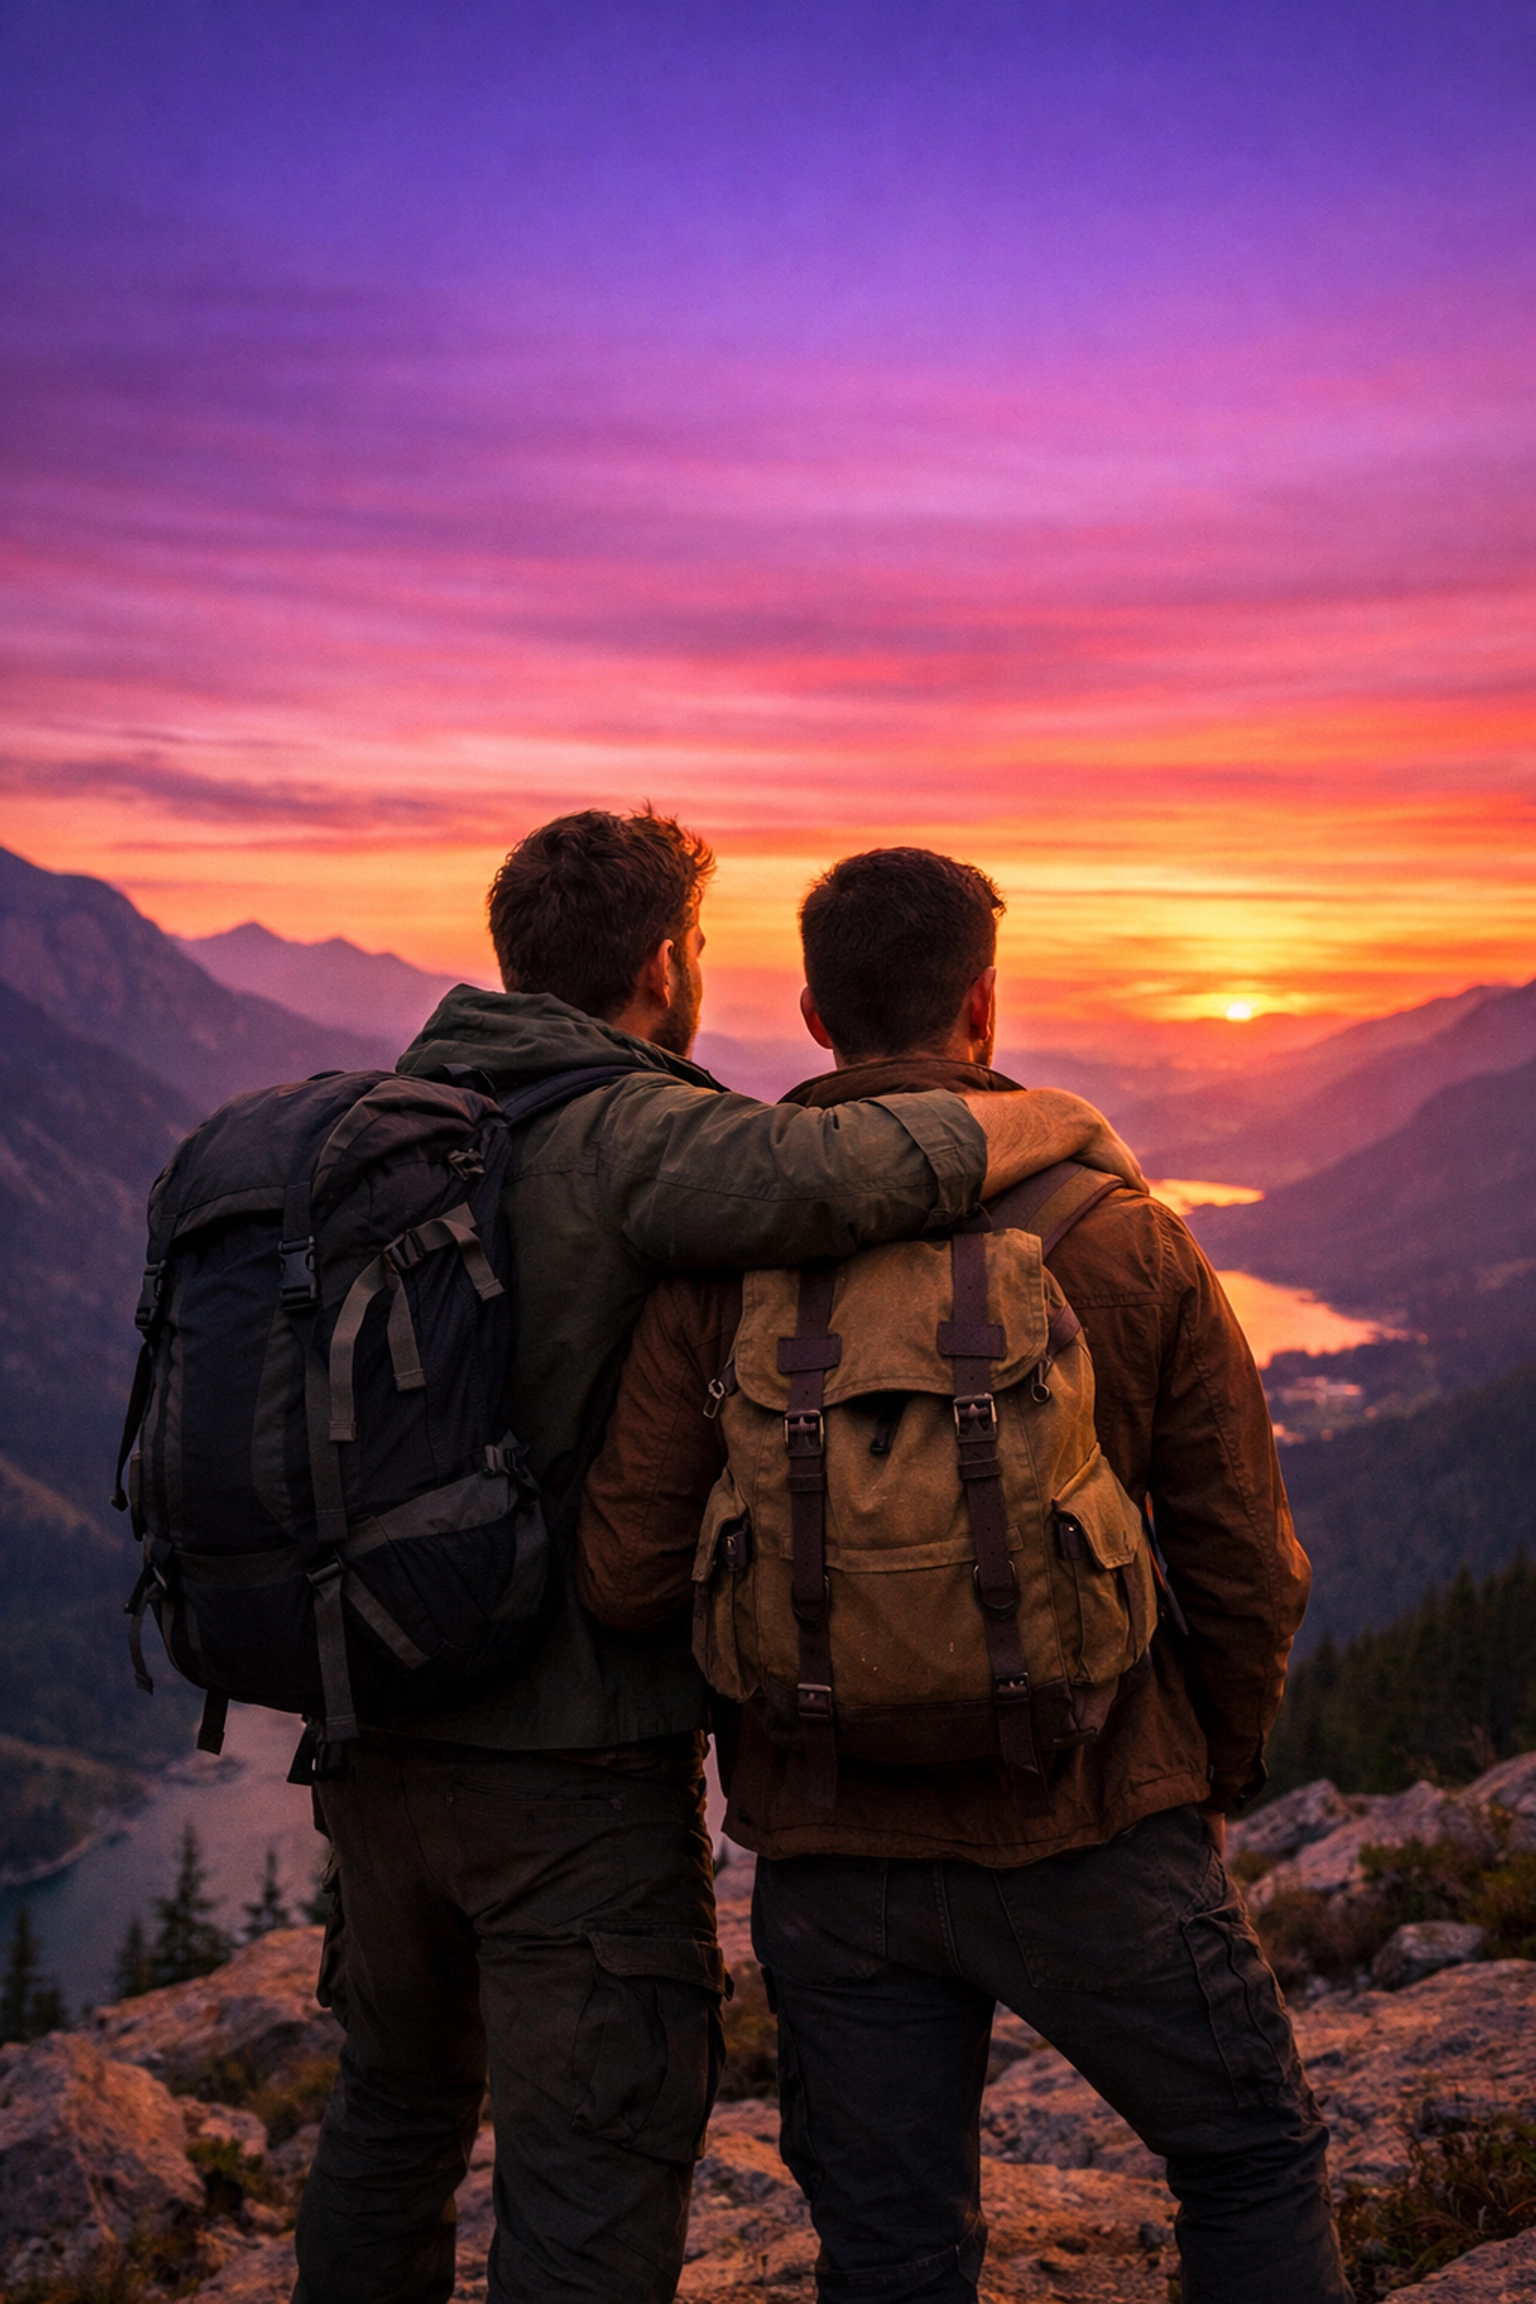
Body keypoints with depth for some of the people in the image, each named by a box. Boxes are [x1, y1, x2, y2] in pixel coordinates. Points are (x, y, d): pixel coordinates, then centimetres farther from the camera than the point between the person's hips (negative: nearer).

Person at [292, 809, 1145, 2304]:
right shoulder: (626, 1136, -18)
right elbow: (829, 1174, -37)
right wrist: (1054, 1117, -21)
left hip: (376, 1732, 8)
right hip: (570, 1760, -7)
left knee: (397, 2100, 28)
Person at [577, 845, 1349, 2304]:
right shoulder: (1125, 1237, -6)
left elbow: (625, 1576, -10)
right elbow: (1246, 1570, -2)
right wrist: (1218, 1773, 16)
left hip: (828, 1851, 2)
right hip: (1088, 1831, -1)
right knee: (1251, 2161, 21)